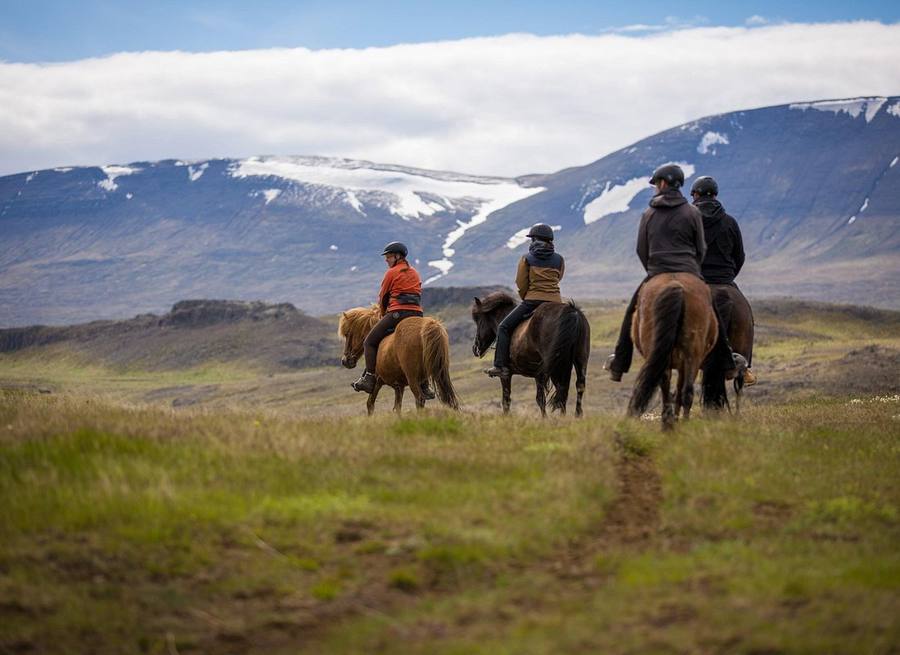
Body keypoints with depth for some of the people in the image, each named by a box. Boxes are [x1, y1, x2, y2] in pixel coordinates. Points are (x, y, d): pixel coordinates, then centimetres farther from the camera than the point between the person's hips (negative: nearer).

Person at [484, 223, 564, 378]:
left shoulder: (527, 259, -1)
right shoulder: (559, 259, 9)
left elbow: (521, 284, 0)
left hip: (533, 300, -4)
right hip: (555, 301, 4)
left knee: (504, 327, 5)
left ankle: (501, 366, -6)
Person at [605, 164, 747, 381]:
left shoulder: (649, 214, 4)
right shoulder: (692, 212, 1)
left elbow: (641, 250, 7)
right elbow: (701, 249, 5)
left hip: (656, 275, 1)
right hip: (690, 274, 0)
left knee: (632, 313, 17)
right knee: (712, 315, 15)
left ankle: (618, 365, 17)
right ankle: (728, 363, 18)